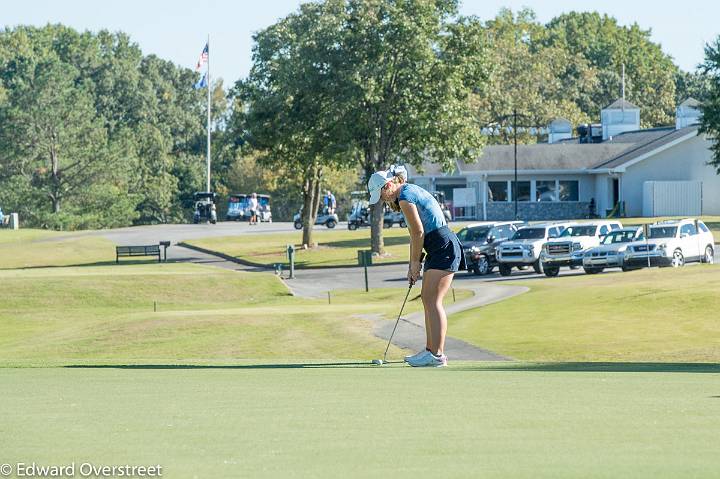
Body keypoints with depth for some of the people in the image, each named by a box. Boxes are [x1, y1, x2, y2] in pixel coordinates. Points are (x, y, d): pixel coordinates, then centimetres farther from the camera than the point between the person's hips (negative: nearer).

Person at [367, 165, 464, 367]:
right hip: (438, 249, 10)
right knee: (428, 299, 11)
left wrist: (415, 262, -4)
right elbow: (415, 234, 19)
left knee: (432, 301, -11)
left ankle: (437, 355, -13)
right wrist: (412, 265, 16)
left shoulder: (405, 197, -14)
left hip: (444, 247, -10)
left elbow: (418, 232, -14)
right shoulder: (410, 191, 17)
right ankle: (430, 350, 14)